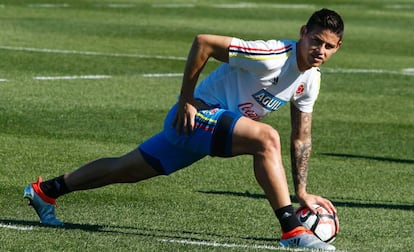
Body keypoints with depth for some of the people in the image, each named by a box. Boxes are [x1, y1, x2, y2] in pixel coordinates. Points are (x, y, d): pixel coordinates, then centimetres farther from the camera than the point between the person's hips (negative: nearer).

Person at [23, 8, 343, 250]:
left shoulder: (311, 80, 4)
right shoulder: (272, 56, -25)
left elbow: (301, 138, 14)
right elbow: (203, 42, -24)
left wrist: (302, 191, 12)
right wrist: (186, 101, -19)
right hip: (199, 115, -9)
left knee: (127, 170, 18)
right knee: (266, 137, -32)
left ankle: (44, 191, 30)